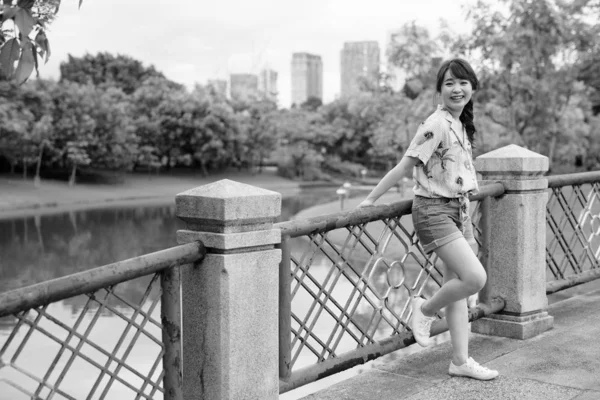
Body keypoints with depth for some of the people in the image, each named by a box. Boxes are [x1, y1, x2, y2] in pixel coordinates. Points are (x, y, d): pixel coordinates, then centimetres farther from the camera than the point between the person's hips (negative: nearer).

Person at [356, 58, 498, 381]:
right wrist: (371, 199, -11)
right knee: (475, 278, -17)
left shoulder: (462, 125, 10)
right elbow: (405, 166, -14)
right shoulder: (436, 125, -16)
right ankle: (425, 309, 9)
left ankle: (461, 361, 16)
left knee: (457, 284, 9)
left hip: (458, 210, 9)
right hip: (434, 211, -9)